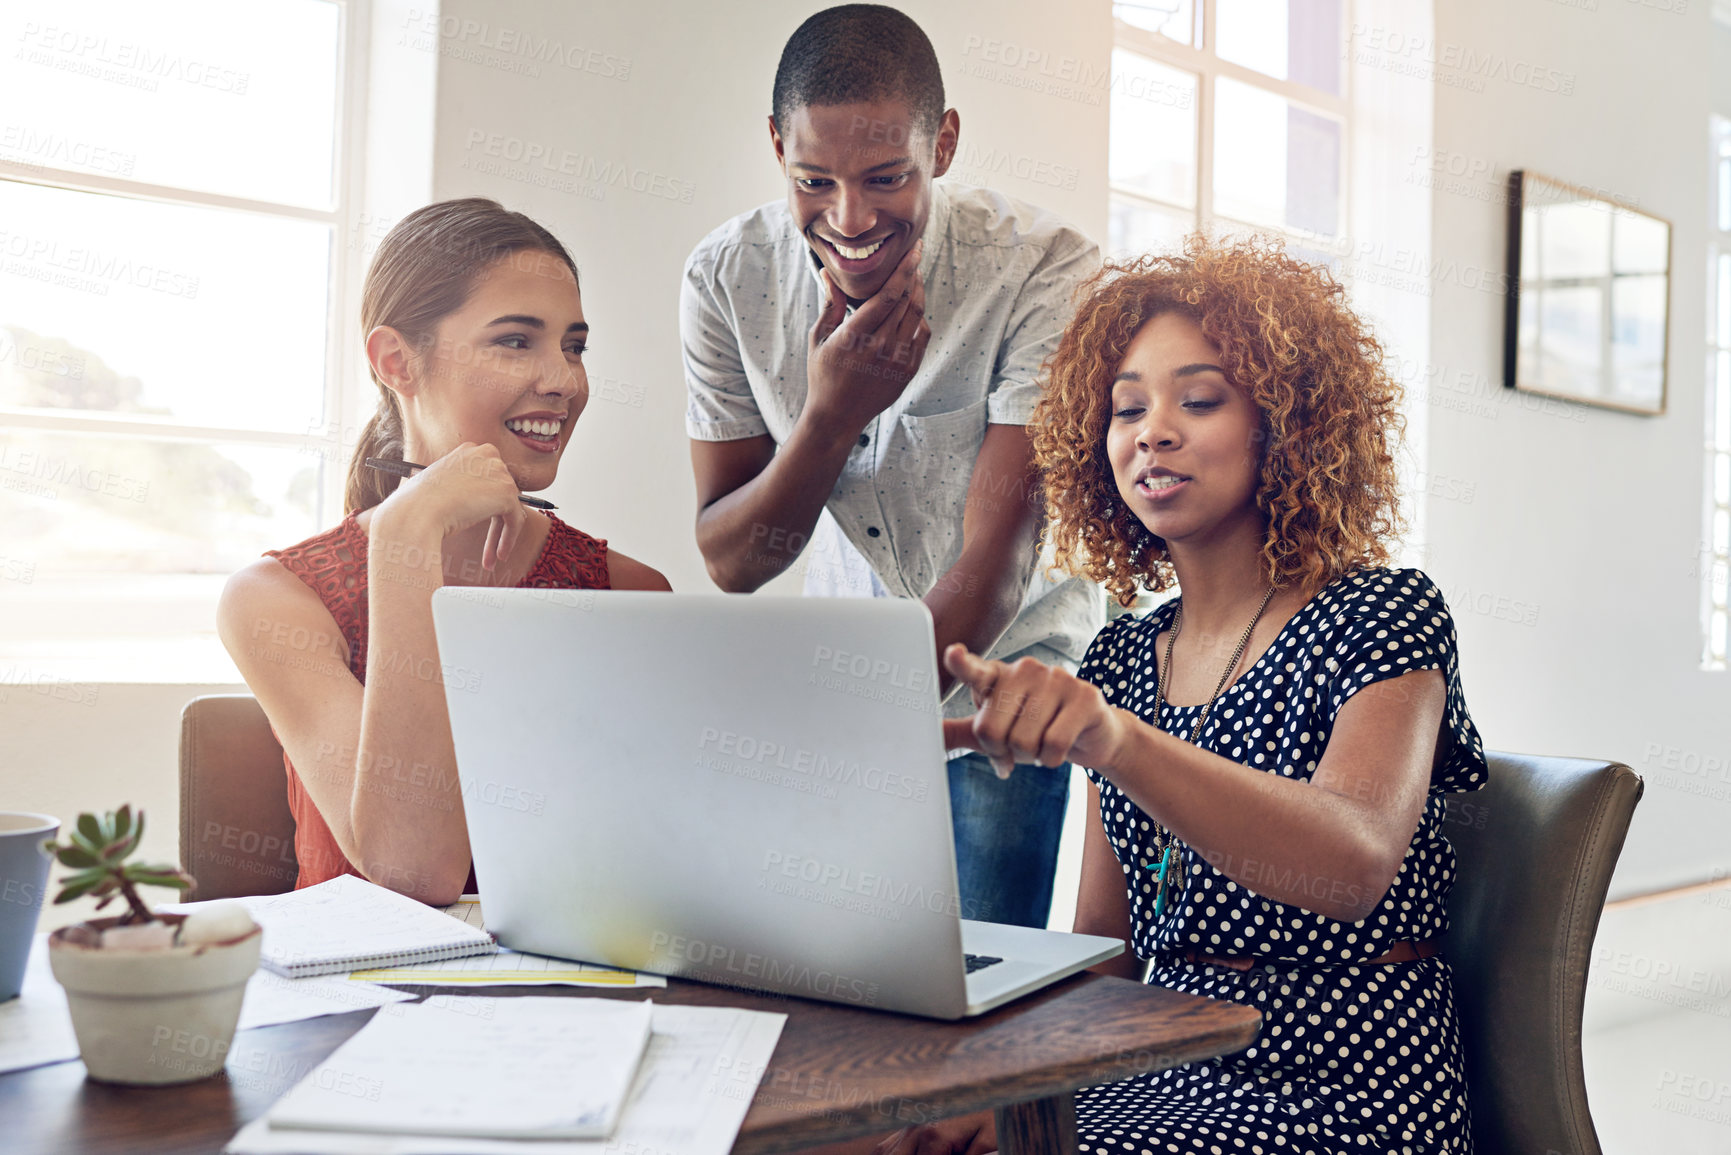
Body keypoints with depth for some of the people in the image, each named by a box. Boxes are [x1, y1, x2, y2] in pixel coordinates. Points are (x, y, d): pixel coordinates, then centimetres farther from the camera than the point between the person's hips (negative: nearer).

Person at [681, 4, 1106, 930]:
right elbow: (729, 564, -10)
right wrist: (831, 413, -27)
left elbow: (997, 557, -28)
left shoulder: (1045, 272, -23)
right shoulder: (726, 278, -13)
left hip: (1008, 670, -2)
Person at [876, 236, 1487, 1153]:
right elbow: (1102, 942, 11)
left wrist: (1116, 740, -43)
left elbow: (1354, 869, -28)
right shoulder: (1121, 659, 11)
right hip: (1164, 1074, 5)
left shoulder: (1381, 616, -8)